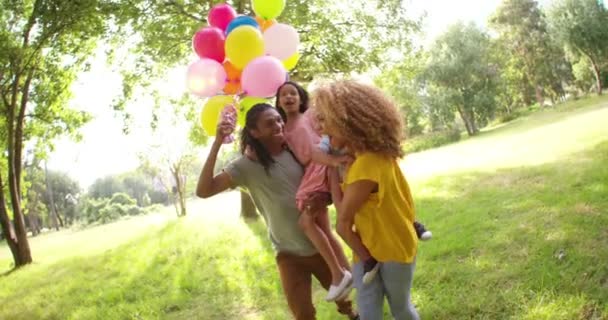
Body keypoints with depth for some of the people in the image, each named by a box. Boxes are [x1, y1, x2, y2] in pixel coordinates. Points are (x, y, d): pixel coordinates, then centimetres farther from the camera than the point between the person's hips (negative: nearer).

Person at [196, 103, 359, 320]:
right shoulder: (247, 165, -14)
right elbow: (203, 191, -23)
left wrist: (322, 197, -17)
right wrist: (217, 144, -29)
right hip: (289, 253, -3)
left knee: (342, 293, 22)